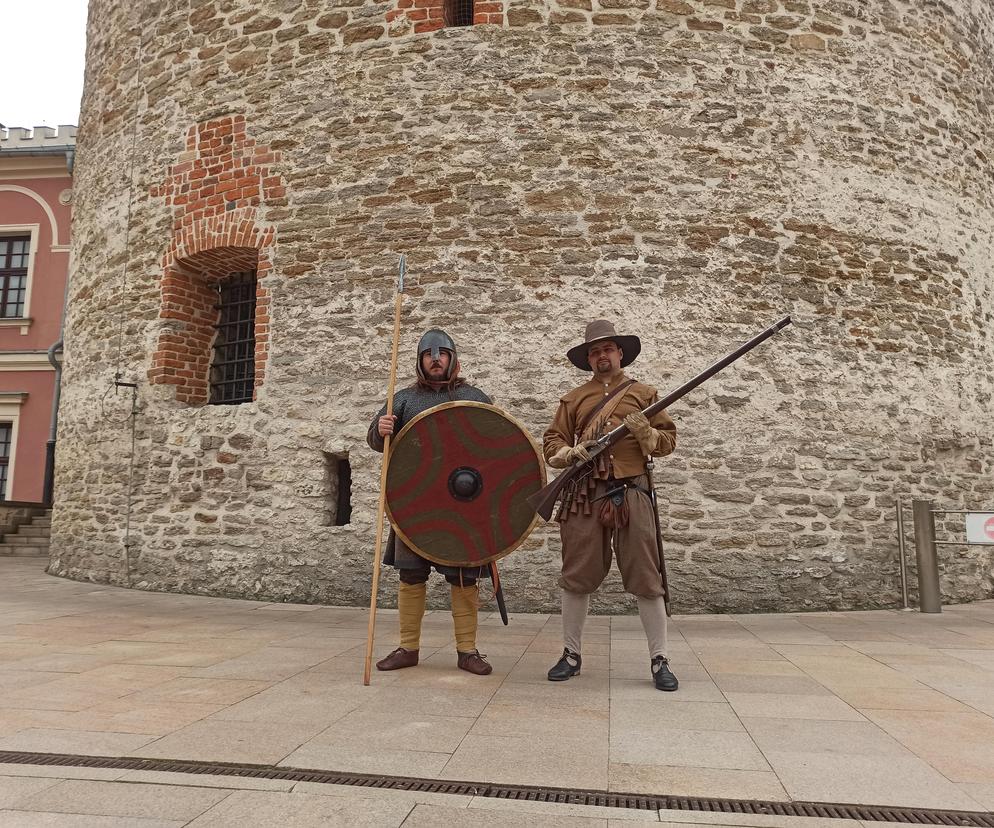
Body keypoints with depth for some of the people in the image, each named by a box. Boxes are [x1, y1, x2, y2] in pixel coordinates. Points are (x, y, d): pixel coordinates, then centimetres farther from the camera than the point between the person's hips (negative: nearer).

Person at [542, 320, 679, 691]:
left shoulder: (644, 393, 12)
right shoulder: (574, 399, 15)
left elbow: (668, 439, 10)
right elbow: (550, 442, 13)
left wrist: (645, 432, -11)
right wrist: (568, 452, -9)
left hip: (631, 495, -1)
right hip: (584, 496, 1)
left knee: (646, 578, -2)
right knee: (576, 577, 5)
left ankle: (659, 661, 10)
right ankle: (571, 654, 19)